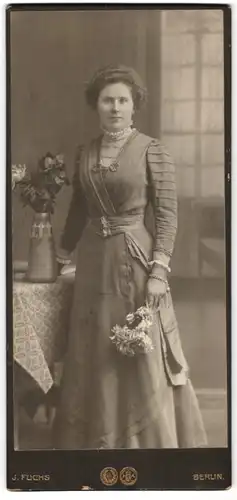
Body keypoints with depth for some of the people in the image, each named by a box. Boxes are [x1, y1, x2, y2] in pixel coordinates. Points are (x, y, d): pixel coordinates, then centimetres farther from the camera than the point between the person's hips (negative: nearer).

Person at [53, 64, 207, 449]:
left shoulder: (151, 151, -6)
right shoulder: (85, 153, 8)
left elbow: (167, 215, -9)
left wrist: (159, 271, -16)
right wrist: (61, 256, 24)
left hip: (135, 258, -5)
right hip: (94, 262, 5)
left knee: (143, 357, 1)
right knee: (94, 356, 11)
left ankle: (152, 440, 15)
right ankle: (98, 439, 25)